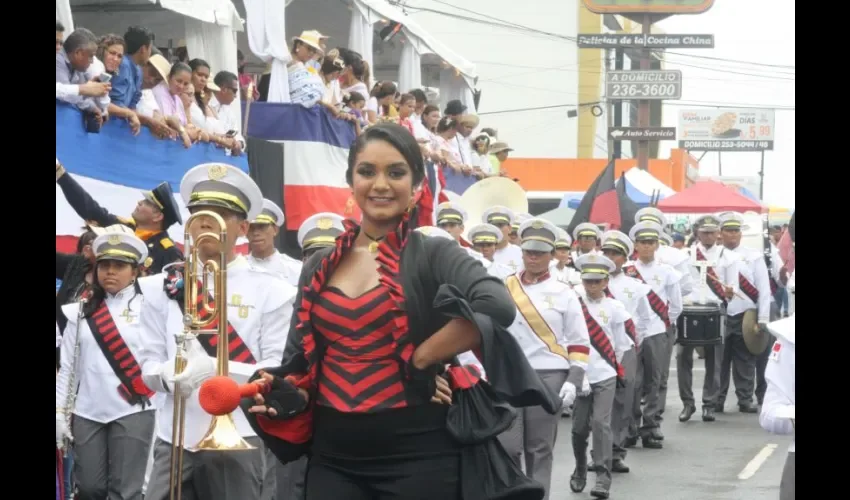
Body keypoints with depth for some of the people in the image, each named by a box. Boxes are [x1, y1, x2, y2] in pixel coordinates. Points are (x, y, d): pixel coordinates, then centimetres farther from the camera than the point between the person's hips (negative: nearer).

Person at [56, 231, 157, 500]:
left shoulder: (148, 307, 3)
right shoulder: (82, 312, 11)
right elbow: (67, 366, 10)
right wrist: (59, 410, 4)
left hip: (133, 411, -3)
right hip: (87, 413, 3)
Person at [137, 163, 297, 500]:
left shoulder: (270, 291, 3)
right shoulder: (163, 289, 12)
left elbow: (279, 370, -3)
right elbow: (148, 365, 10)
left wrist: (216, 368, -19)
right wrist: (169, 375, -14)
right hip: (175, 439, 2)